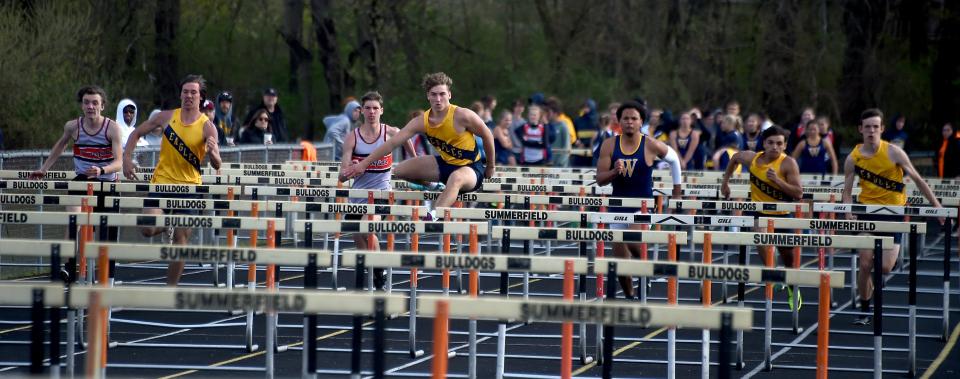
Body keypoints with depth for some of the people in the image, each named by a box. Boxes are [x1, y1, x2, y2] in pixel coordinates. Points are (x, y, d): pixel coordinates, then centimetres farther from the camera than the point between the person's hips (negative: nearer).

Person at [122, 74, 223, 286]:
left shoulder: (207, 127, -7)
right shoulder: (167, 117, -1)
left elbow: (216, 165, -13)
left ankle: (171, 287, 11)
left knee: (181, 240, -1)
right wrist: (127, 159, -1)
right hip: (161, 182, 1)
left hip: (188, 187, -1)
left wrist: (213, 153, -35)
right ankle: (166, 227, 20)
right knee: (148, 229, -17)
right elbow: (136, 134, 11)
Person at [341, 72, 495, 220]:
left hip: (471, 168, -6)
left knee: (456, 178, -43)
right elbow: (392, 143, -9)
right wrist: (363, 164, -13)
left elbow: (487, 135, -7)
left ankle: (433, 216, -59)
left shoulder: (462, 116, -21)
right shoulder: (422, 122, -9)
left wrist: (491, 167, 4)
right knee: (399, 171, 0)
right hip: (445, 164, 6)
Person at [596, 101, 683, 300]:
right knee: (620, 259, 6)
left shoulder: (651, 146, -9)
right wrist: (614, 172, -26)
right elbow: (600, 180, -5)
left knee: (633, 241, -30)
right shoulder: (609, 145, -4)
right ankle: (629, 297, 26)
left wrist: (677, 192, 13)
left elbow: (673, 158, 11)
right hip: (618, 207, 3)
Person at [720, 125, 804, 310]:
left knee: (788, 256, 11)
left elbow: (798, 193, -23)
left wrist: (777, 180, -32)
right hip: (759, 213, 1)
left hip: (782, 215, -1)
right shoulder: (751, 158, -8)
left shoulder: (788, 163, -18)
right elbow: (735, 157, 16)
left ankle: (793, 290, 37)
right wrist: (725, 181, 19)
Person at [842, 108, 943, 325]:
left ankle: (895, 253, 30)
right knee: (865, 264, -7)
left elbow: (917, 179, -3)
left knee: (885, 268, -8)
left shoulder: (893, 152, -10)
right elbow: (847, 191, 2)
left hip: (893, 211, -1)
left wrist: (936, 205, -3)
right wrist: (849, 213, -16)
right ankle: (864, 310, 8)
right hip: (868, 210, 1)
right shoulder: (853, 158, -4)